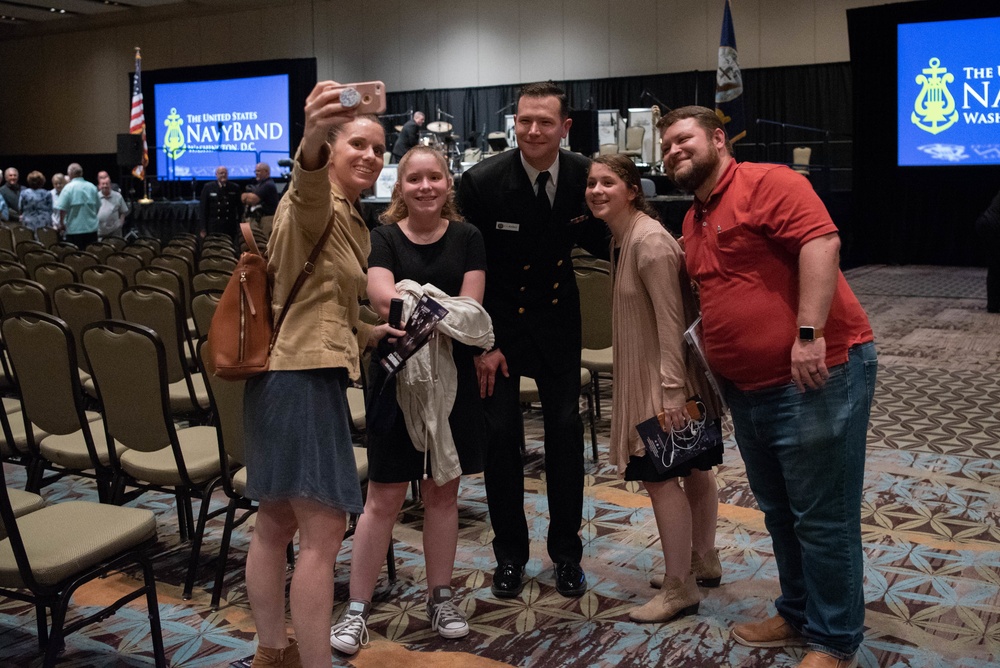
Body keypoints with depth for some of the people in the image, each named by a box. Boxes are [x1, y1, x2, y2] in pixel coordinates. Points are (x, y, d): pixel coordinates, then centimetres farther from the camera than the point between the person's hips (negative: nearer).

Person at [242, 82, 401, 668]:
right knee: (324, 531, -11)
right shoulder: (317, 205, -11)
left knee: (277, 522, 18)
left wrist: (368, 332, 14)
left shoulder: (353, 223, 18)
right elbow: (307, 187, -39)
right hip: (302, 376, -10)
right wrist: (310, 141, -60)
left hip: (298, 374, 10)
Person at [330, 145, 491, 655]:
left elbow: (471, 303, -9)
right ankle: (356, 608, 15)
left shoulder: (466, 237, 3)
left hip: (452, 376, 2)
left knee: (443, 492, 12)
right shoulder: (384, 237, -2)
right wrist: (443, 309, -31)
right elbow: (382, 297, -18)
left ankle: (440, 597, 28)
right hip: (396, 377, -2)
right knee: (383, 499, 3)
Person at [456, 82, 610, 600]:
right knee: (501, 435, 1)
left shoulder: (584, 174, -10)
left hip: (557, 318, 2)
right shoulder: (483, 181, -18)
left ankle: (566, 552, 21)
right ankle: (510, 553, 19)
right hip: (497, 322, -2)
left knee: (566, 432, 5)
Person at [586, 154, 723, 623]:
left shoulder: (650, 242, -20)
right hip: (650, 375, 10)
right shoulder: (623, 237, 9)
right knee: (694, 468, 19)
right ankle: (704, 563, 34)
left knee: (660, 475, -5)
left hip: (668, 377, -10)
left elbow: (671, 319, -23)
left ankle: (679, 589, 6)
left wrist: (672, 390, -25)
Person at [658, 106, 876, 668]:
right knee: (780, 513, 20)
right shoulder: (694, 222, 17)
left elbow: (821, 243, -23)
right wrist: (711, 361, 19)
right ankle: (799, 615, 37)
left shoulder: (769, 183, -10)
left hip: (816, 374, -9)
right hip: (748, 389, 9)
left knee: (823, 518, 1)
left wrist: (809, 333, -29)